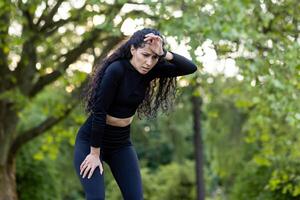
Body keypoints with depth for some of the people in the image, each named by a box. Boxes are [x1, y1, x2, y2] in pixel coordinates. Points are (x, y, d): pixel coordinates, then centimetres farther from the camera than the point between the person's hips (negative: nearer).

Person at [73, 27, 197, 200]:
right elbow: (99, 112, -22)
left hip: (122, 143, 6)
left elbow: (190, 68, -12)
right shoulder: (116, 69, -24)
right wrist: (94, 154, -18)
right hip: (91, 140, -6)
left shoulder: (150, 71, -6)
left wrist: (163, 54, -27)